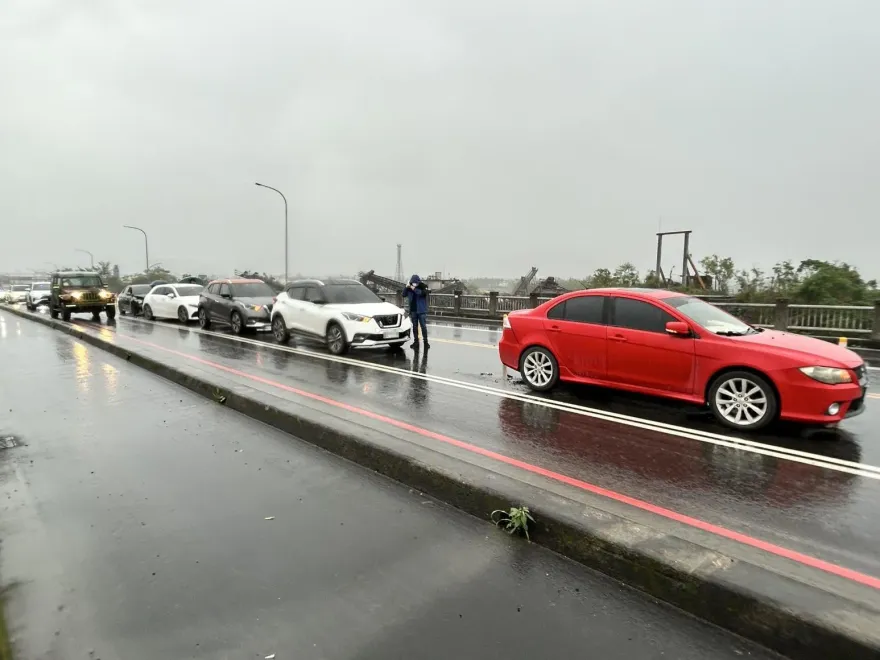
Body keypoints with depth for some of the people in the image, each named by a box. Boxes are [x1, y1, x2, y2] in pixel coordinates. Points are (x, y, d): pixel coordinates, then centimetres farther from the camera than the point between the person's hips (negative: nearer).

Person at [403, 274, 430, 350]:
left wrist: (414, 289, -25)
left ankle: (425, 341, 3)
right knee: (415, 326, 10)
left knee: (423, 326, -5)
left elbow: (422, 293, -23)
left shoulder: (423, 287, -5)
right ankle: (416, 341, 17)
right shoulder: (410, 288, 5)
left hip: (421, 310, -4)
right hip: (413, 310, 4)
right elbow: (404, 295, 0)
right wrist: (406, 287, -13)